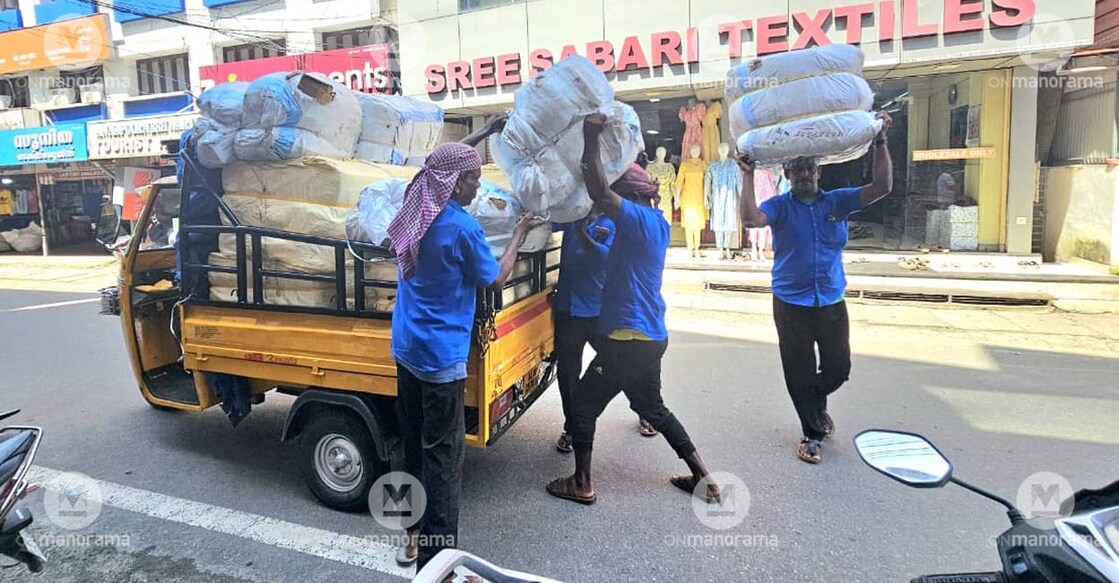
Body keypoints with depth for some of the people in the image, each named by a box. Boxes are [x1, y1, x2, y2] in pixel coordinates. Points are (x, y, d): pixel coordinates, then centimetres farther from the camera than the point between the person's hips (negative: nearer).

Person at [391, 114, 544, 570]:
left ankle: (415, 535, 34)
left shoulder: (414, 213, 5)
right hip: (441, 357, -8)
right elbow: (496, 279, -4)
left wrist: (486, 132, 25)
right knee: (443, 454, 0)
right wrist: (519, 233, 7)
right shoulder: (462, 228, -17)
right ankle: (435, 557, 8)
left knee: (414, 444, 18)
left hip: (406, 349, 8)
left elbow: (444, 161, 23)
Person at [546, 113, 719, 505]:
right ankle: (704, 479, 27)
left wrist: (590, 138, -19)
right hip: (649, 335, 10)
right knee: (652, 407, 23)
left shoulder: (641, 220, -17)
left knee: (584, 404, 7)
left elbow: (600, 193, -28)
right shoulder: (655, 222, 11)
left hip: (631, 337, -10)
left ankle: (582, 484, 19)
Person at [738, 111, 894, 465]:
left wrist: (880, 141, -11)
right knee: (799, 373, 5)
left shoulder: (837, 202, 5)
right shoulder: (780, 206, -3)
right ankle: (812, 432, 24)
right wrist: (748, 176, -23)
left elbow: (882, 187, -4)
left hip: (831, 302, 3)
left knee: (839, 368, 11)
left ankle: (817, 403, 44)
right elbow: (751, 219, -22)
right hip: (791, 304, -2)